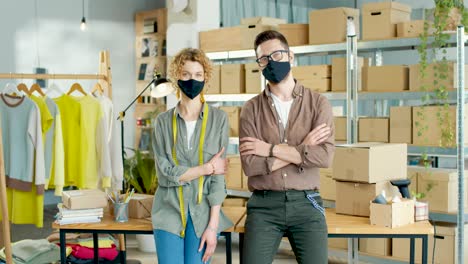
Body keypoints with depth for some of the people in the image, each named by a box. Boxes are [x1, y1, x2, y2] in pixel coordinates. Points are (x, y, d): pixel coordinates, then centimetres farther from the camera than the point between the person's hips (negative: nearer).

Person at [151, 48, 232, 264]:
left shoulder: (218, 119, 0)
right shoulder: (163, 121, 4)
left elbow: (218, 176, -4)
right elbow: (166, 172, -5)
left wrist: (213, 225, -9)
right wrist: (207, 167, -9)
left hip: (203, 213, -1)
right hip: (169, 211, 1)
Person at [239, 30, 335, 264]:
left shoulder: (318, 103, 3)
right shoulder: (251, 109, 3)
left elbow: (325, 156, -12)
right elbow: (250, 165, -9)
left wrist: (270, 149, -11)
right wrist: (302, 149, -9)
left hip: (306, 204, 0)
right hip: (263, 205, 0)